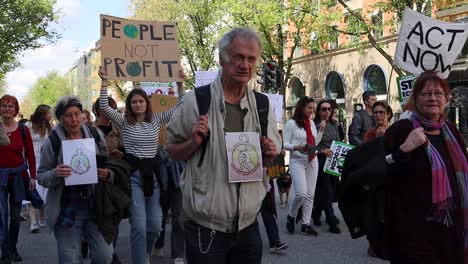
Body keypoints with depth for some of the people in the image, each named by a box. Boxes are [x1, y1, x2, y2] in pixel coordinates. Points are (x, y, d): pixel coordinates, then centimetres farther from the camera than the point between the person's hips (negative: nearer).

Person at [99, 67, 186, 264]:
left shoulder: (156, 120, 8)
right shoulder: (124, 122, 2)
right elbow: (104, 107, -12)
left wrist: (180, 85, -4)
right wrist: (104, 82, -17)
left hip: (152, 173, 3)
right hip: (133, 174, -3)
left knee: (155, 224, 8)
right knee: (139, 226, -9)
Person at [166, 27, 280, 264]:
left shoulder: (262, 105, 4)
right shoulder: (195, 101, -8)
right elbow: (172, 151, 2)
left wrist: (269, 155, -8)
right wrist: (194, 142, -17)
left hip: (248, 226, 4)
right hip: (205, 228, -4)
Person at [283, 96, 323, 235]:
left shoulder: (311, 122, 12)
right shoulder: (291, 123, -6)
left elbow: (315, 143, 16)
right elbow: (284, 144, -7)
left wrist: (321, 130, 6)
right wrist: (296, 147, -24)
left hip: (312, 161, 6)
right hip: (297, 161, -6)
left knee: (310, 194, 3)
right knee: (301, 192, -15)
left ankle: (306, 224, 11)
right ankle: (291, 216, 10)